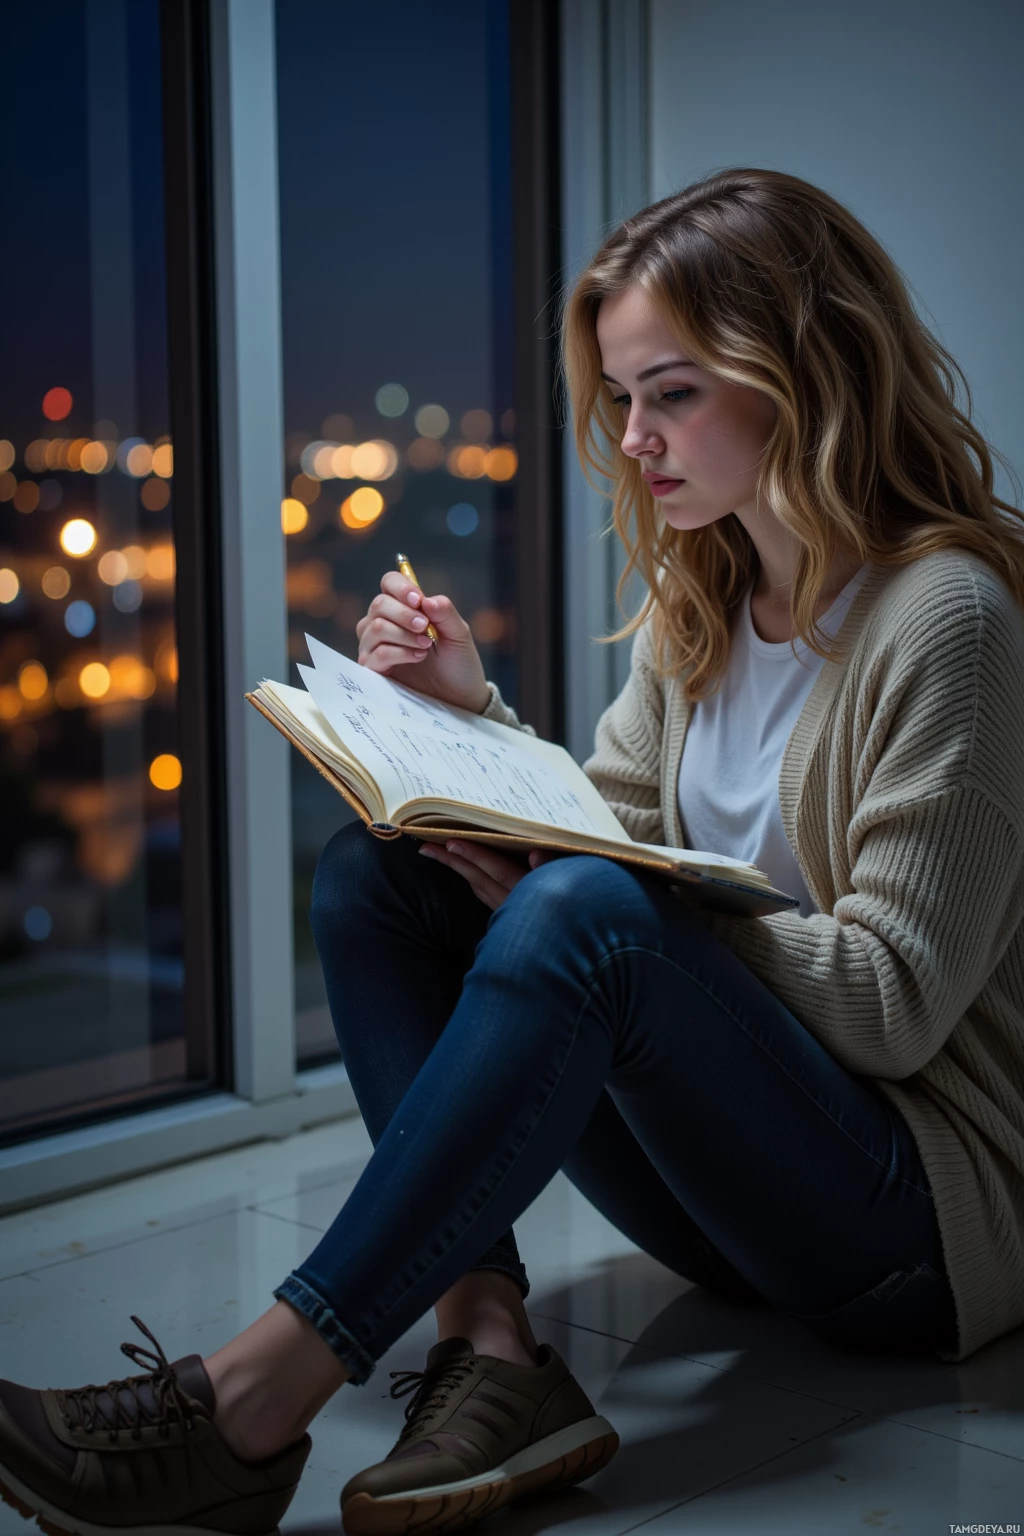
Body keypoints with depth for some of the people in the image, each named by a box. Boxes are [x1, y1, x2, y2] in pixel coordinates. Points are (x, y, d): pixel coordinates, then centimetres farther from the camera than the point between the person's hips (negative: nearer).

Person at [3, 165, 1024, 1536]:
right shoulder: (700, 599, 10)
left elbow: (895, 1002, -19)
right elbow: (609, 828, 12)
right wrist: (471, 714, -4)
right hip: (738, 1187, 8)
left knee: (583, 919, -34)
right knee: (375, 868, -8)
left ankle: (250, 1405, -32)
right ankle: (490, 1347, -23)